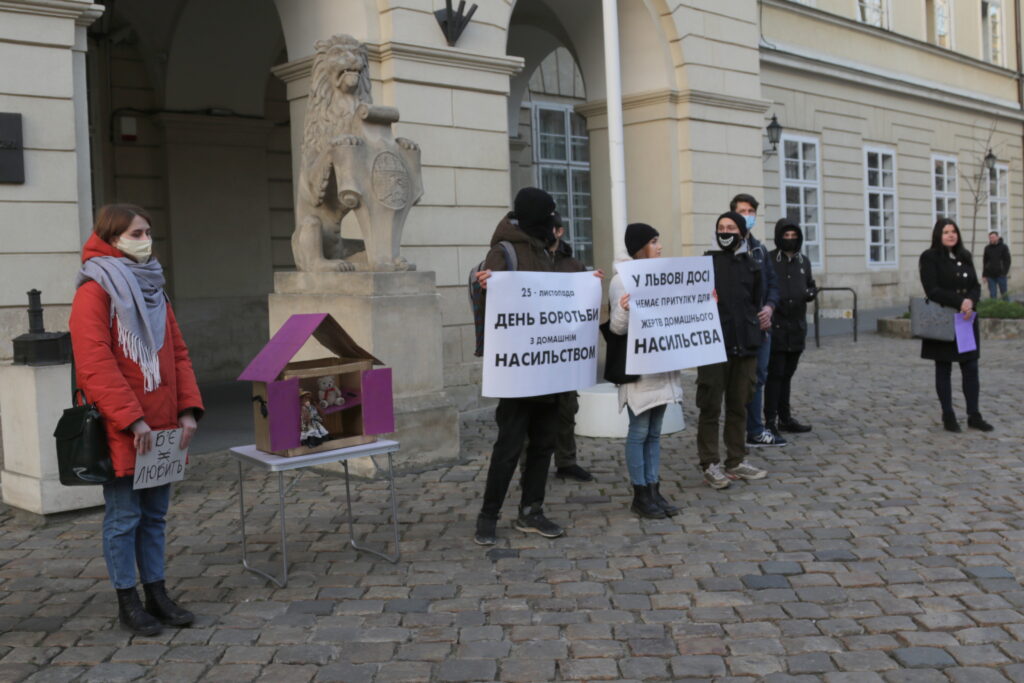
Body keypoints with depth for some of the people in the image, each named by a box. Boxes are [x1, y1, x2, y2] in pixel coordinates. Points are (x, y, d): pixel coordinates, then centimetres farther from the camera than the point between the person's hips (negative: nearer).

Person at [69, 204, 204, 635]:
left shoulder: (153, 291, 14)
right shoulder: (94, 292, -10)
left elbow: (177, 354, 14)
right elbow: (96, 364, -17)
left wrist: (187, 408, 3)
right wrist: (131, 420, -21)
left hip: (161, 427, 7)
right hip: (119, 432, -7)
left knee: (155, 515, 14)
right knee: (124, 516, 3)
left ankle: (156, 594, 24)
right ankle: (127, 602, 16)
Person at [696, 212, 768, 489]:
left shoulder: (752, 266, 11)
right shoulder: (705, 263, 2)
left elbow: (756, 304, 15)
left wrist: (752, 336, 8)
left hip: (744, 347, 4)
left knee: (739, 406, 12)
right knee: (711, 407, 0)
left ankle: (736, 462, 22)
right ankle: (710, 464, 9)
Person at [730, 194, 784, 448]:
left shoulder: (760, 249, 15)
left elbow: (772, 282, 16)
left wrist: (769, 307, -3)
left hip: (762, 323, 7)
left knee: (758, 376, 10)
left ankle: (755, 431, 18)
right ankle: (754, 431, 5)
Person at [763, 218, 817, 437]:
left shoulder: (804, 261, 13)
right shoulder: (767, 260, -6)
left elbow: (810, 285, 22)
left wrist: (811, 293, 1)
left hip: (797, 327, 6)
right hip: (775, 326, -6)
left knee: (787, 374, 13)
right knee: (775, 374, -4)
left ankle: (785, 418, 21)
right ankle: (771, 420, 2)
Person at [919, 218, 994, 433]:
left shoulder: (964, 257, 12)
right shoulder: (930, 258, -6)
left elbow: (976, 286, 8)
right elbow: (932, 290, -15)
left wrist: (970, 301, -14)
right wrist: (959, 302, -22)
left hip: (966, 321, 5)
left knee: (971, 368, 4)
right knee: (944, 370, 4)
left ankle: (974, 415, 11)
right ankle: (948, 416, 12)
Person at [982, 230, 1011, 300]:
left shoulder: (1003, 247, 1)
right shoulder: (987, 248, 9)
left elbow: (1007, 260, -2)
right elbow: (984, 262, 12)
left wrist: (1006, 272, -13)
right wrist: (984, 275, 7)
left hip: (1001, 274, -2)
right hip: (990, 275, 2)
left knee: (1004, 293, 3)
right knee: (992, 294, 1)